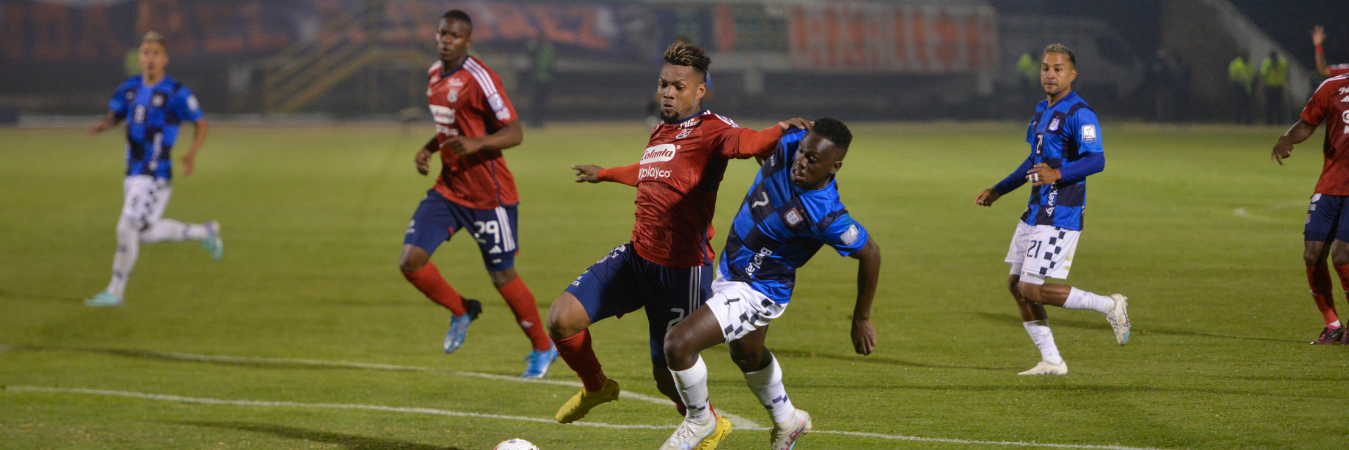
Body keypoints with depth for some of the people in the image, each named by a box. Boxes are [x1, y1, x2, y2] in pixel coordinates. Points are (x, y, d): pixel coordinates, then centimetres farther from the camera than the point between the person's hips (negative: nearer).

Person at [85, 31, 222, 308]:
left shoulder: (176, 93, -10)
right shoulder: (131, 88, 8)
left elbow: (201, 124, -3)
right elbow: (114, 114, 17)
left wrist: (192, 154, -20)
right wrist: (104, 125, -7)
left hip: (155, 176, -7)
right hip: (133, 174, 7)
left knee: (128, 229, -11)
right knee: (145, 233, 16)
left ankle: (115, 292, 2)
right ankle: (203, 233, 36)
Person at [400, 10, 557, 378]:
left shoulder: (479, 79, -17)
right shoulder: (434, 75, 9)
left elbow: (514, 133, -18)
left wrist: (476, 143, -34)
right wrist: (428, 149, 6)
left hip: (488, 196, -7)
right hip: (448, 190, 7)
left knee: (503, 278, 2)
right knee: (410, 261, -7)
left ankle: (543, 349, 23)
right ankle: (460, 311, 20)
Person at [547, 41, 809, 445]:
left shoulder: (709, 129, -12)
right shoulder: (660, 132, 12)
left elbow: (744, 143, -35)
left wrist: (779, 131, -57)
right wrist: (605, 174, 54)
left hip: (682, 271, -7)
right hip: (637, 256, 7)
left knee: (668, 375, 1)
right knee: (562, 318, -7)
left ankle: (709, 426, 34)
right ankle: (596, 388, 23)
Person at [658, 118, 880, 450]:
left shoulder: (826, 217, -33)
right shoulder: (789, 144, -19)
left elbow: (870, 254, -18)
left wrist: (862, 320, -8)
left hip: (757, 293, -8)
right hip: (730, 271, 8)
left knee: (678, 345, -18)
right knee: (747, 355, 32)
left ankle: (699, 421, 10)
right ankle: (787, 421, 57)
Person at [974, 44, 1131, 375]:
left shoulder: (1079, 113, -14)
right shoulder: (1042, 110, 16)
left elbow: (1096, 160, -25)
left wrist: (1059, 174, -41)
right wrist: (996, 192, 31)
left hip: (1060, 215, -10)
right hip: (1036, 211, 10)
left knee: (1033, 290, -12)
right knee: (1017, 285, 8)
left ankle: (1110, 307, 3)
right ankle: (1051, 361, 15)